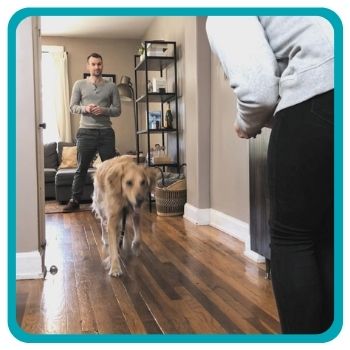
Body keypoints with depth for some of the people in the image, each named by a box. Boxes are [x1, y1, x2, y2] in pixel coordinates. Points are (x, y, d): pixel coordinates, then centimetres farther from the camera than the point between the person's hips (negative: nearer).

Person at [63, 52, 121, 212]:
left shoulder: (111, 86, 7)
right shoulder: (79, 84, 7)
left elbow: (118, 110, 6)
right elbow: (72, 107, 6)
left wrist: (104, 110, -13)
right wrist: (85, 108, -14)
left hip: (106, 132, 1)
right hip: (86, 132, -1)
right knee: (81, 169, 4)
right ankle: (74, 200, 12)